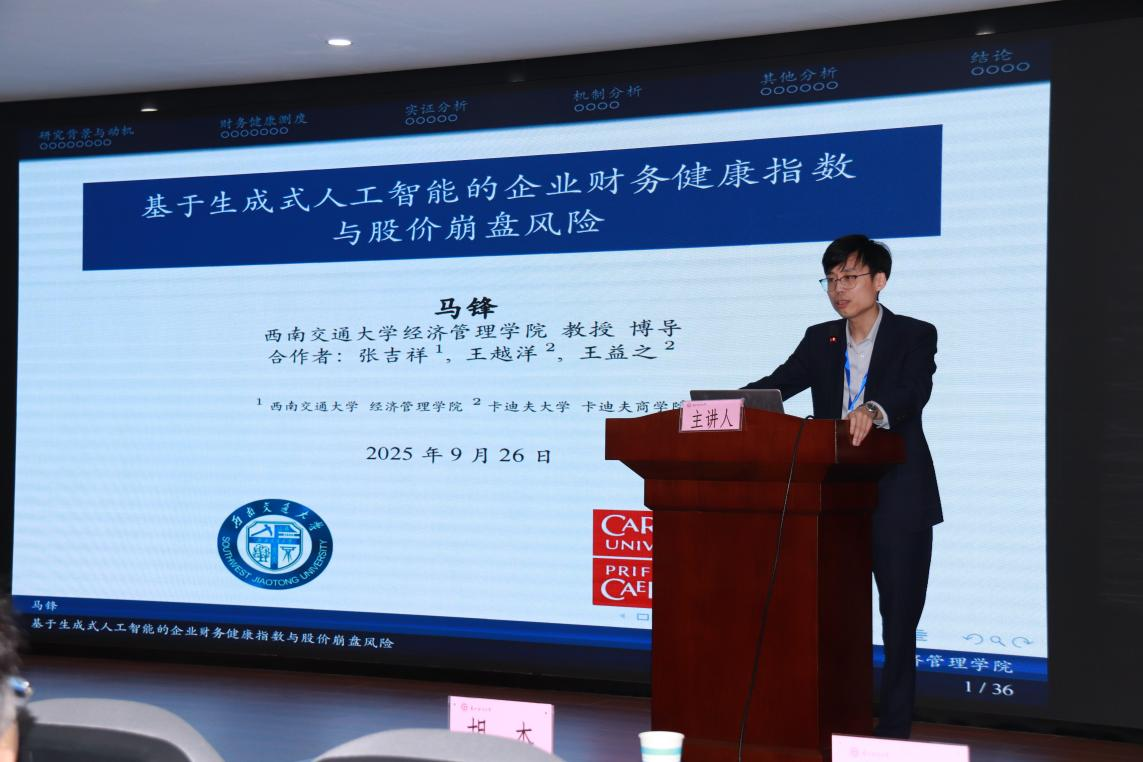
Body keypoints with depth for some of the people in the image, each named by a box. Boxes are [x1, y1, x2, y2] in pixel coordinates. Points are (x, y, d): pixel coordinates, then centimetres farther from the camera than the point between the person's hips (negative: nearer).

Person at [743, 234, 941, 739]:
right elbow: (779, 382, 0)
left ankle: (893, 729, 8)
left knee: (899, 617, 1)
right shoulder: (820, 340, 12)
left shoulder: (915, 336, -1)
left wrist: (872, 411, -41)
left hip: (897, 501, -4)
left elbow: (914, 391, -20)